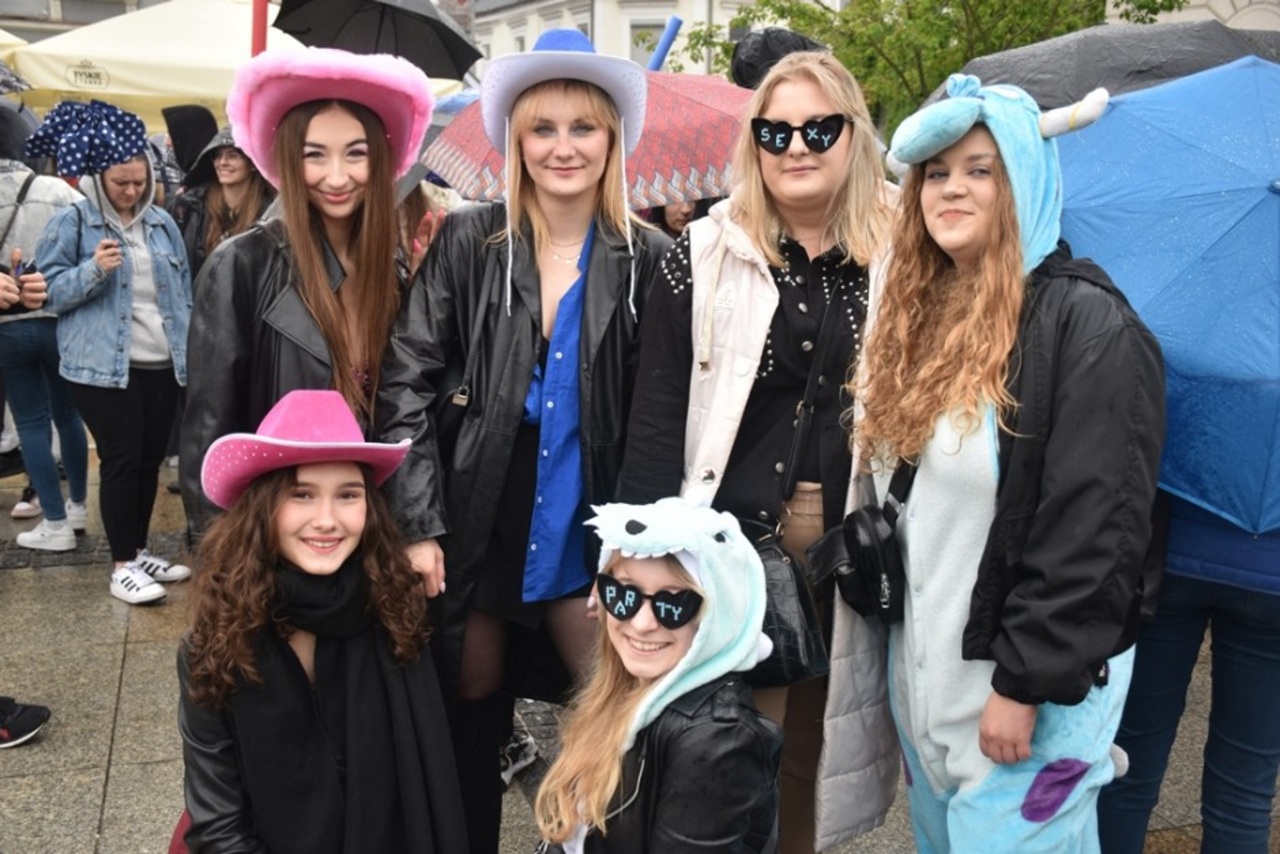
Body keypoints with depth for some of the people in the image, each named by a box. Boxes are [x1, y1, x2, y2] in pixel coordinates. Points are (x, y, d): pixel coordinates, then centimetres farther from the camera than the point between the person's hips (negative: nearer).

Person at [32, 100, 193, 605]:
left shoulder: (161, 222, 10)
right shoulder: (72, 221, -4)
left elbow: (183, 291, 15)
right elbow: (48, 289, -5)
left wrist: (190, 349, 11)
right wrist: (94, 270, -21)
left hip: (162, 364, 5)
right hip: (103, 365, -5)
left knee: (151, 458, 10)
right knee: (121, 460, -4)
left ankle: (139, 550, 25)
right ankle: (122, 566, 6)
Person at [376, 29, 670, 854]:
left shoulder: (650, 259, -2)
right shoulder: (468, 242, -4)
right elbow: (406, 382, -4)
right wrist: (419, 525, -10)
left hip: (588, 537, 0)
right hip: (474, 529, 0)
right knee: (470, 720, 15)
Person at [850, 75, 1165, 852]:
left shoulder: (1086, 324, -16)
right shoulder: (916, 316, 7)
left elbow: (1096, 529, -20)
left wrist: (1026, 681, -19)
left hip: (1026, 675, -7)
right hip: (921, 667, 8)